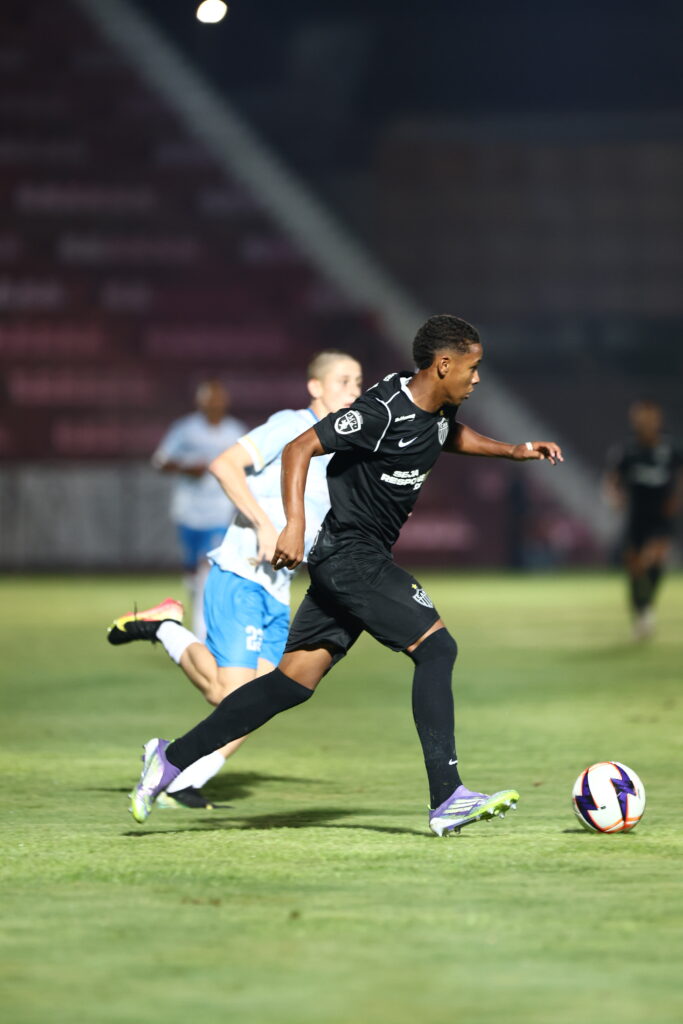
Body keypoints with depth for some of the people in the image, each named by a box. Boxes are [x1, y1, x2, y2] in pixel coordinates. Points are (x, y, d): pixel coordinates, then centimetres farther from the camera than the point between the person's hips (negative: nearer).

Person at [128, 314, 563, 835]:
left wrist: (514, 450, 20)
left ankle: (172, 758, 13)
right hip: (351, 555, -10)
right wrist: (295, 524, -28)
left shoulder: (439, 410, 7)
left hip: (363, 560, 10)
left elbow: (452, 435, 32)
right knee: (437, 646, -16)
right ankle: (447, 800, -18)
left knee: (295, 680, 8)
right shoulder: (383, 412, -20)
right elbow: (300, 449, -19)